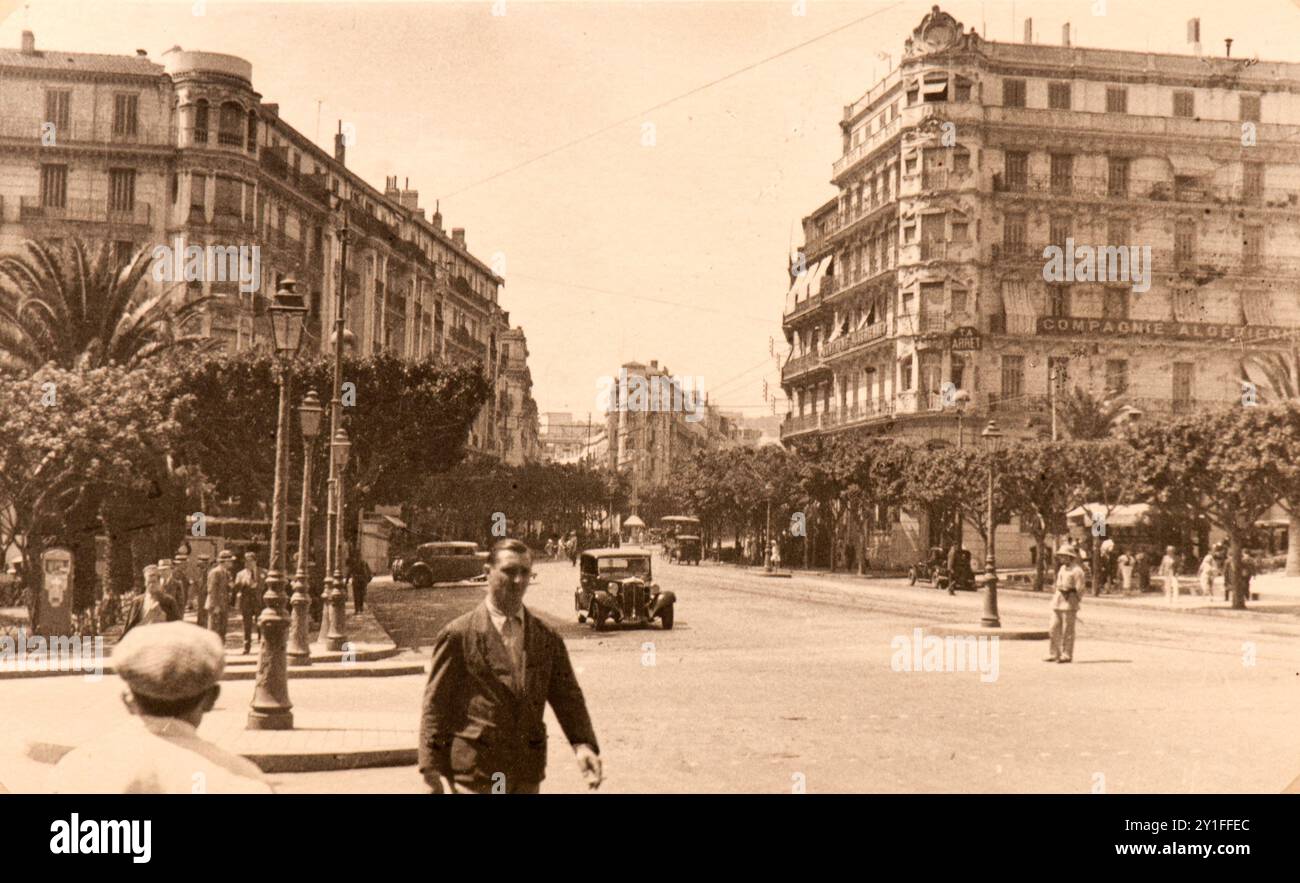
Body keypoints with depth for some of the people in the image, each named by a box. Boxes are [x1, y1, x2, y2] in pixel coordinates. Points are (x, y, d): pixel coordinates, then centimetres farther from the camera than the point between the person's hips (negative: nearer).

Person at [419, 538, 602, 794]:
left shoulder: (547, 638, 8)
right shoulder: (458, 634, -4)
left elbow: (567, 696, 6)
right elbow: (435, 705, -3)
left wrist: (583, 743, -11)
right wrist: (434, 770, -9)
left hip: (527, 775, 4)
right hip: (474, 775, -4)